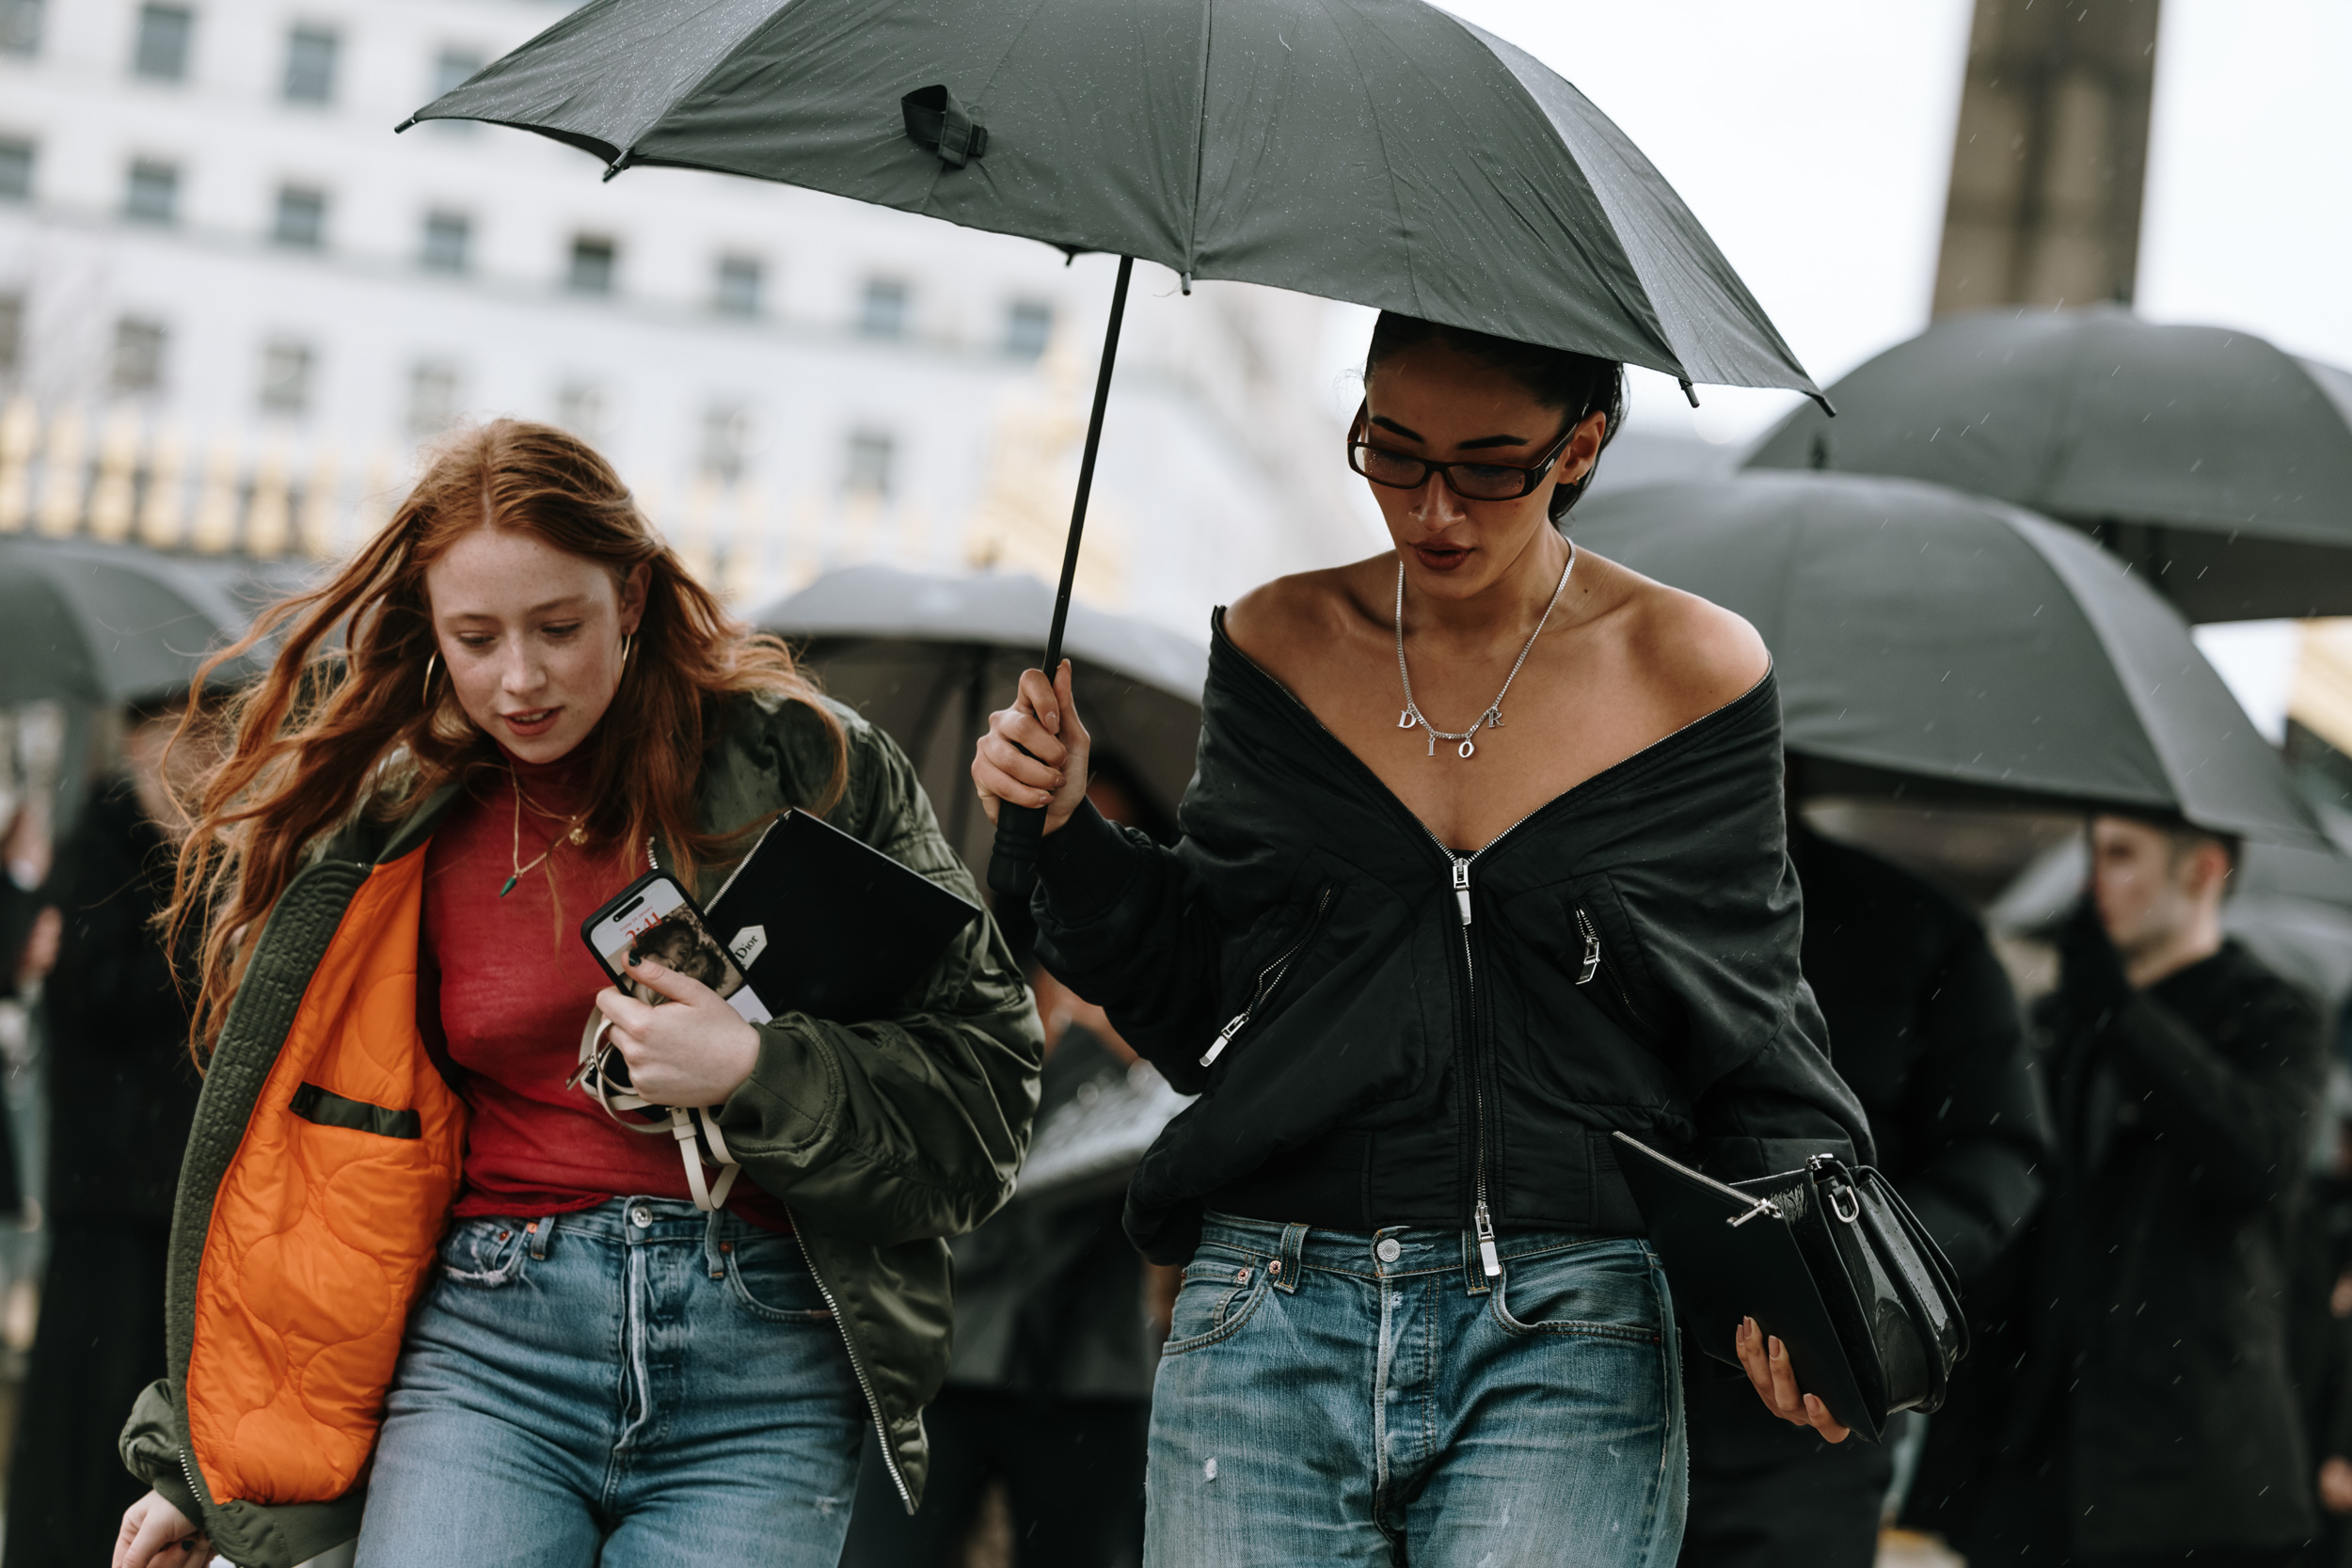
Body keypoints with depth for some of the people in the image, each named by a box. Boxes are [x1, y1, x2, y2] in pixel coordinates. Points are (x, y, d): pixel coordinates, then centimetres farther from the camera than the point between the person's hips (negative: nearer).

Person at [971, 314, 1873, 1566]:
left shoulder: (1692, 669, 2)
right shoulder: (1279, 646, 8)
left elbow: (1756, 1044, 6)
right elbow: (1191, 1001, 13)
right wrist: (1069, 830, -1)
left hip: (1567, 1341, -2)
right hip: (1267, 1326, 2)